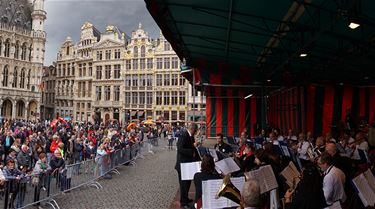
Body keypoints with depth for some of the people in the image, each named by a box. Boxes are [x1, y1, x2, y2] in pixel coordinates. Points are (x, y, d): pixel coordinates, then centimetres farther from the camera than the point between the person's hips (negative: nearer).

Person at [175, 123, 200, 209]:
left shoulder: (190, 136, 8)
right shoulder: (183, 136, -21)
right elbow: (180, 149, -28)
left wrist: (195, 145, 0)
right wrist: (192, 152, -30)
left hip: (189, 162, 9)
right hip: (183, 164, -9)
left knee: (188, 182, 20)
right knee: (184, 183, 2)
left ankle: (185, 198, 36)